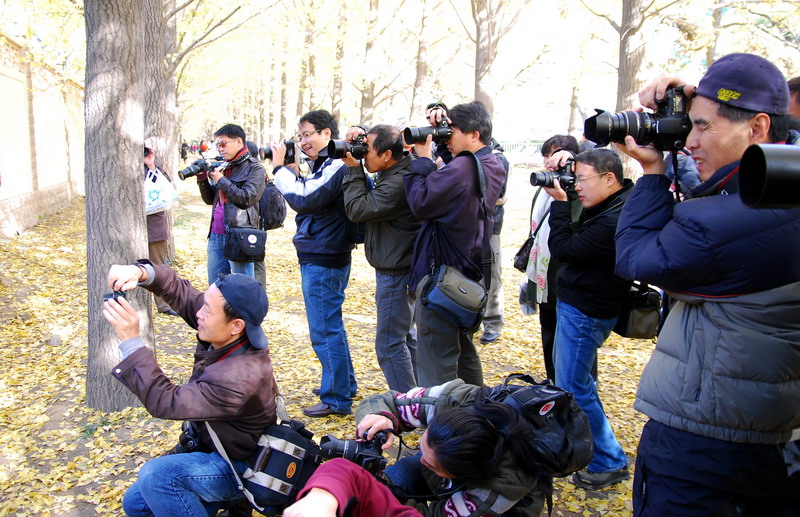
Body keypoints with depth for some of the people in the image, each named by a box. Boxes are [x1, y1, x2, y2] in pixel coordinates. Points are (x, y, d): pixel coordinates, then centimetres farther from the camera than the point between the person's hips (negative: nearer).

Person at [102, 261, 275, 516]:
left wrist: (131, 341, -35)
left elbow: (165, 402, -33)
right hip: (209, 447, 8)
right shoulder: (224, 336, -15)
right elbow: (178, 290, -7)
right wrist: (141, 272, -26)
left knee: (157, 475, -29)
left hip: (239, 467, -8)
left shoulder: (238, 377, -37)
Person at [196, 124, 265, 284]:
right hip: (216, 235, 7)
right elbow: (210, 199, 20)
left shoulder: (254, 168, -3)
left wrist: (221, 180, -7)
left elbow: (246, 198, -15)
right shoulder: (224, 166, 16)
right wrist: (202, 179, 4)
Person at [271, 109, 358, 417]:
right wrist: (293, 172, 5)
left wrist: (280, 167, -14)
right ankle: (345, 384, 34)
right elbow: (307, 198, 17)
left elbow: (303, 200, -25)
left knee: (325, 331, -3)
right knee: (331, 326, 20)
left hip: (322, 261, -11)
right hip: (321, 257, 11)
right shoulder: (324, 165, 14)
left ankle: (337, 400, 8)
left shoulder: (336, 166, -18)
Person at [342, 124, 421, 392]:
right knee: (406, 335, 20)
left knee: (390, 344, -2)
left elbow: (357, 209, -22)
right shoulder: (396, 173, 5)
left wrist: (353, 170, -13)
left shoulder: (397, 184, -26)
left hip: (395, 274, -11)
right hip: (402, 268, 11)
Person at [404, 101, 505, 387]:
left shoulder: (460, 168, -23)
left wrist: (422, 158, -10)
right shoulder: (493, 165, 7)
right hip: (471, 270, 10)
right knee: (464, 349, 24)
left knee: (436, 359, -2)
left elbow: (421, 203, -19)